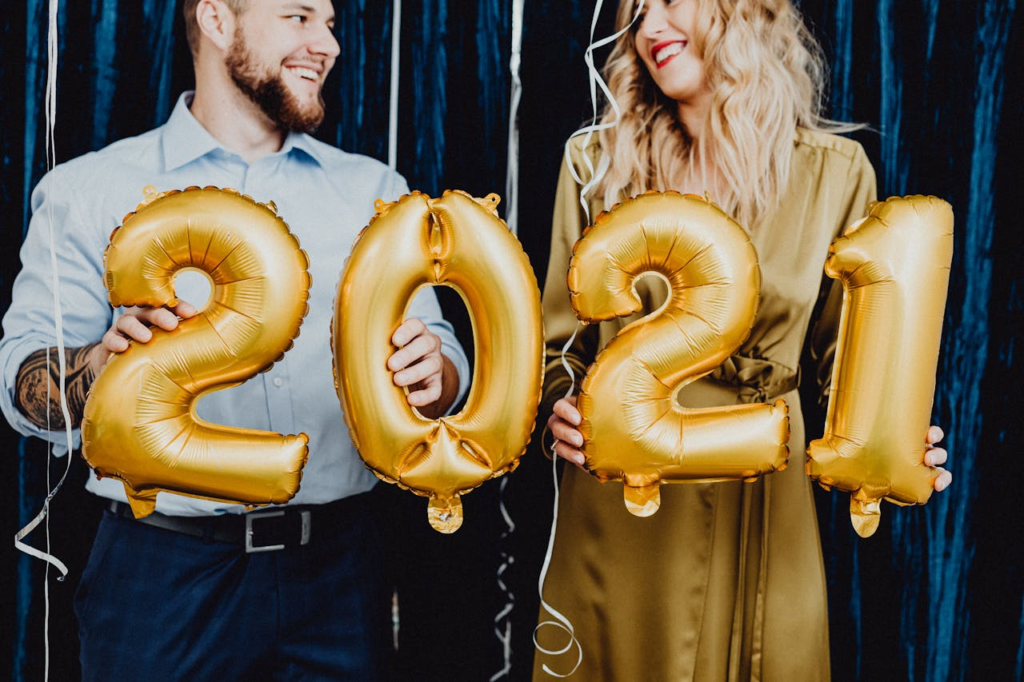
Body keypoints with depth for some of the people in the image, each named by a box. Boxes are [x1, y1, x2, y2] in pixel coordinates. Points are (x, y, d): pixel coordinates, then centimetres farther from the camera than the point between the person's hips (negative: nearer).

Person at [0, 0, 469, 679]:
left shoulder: (374, 191, 9)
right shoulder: (91, 190, 0)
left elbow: (446, 362, 4)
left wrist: (430, 371, -19)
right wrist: (107, 358, -27)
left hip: (336, 567, 3)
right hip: (165, 572, -2)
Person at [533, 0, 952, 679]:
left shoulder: (836, 171, -1)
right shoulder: (600, 159, 0)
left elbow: (848, 352, 6)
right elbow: (561, 337, 6)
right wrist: (558, 408, -13)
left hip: (759, 501, 0)